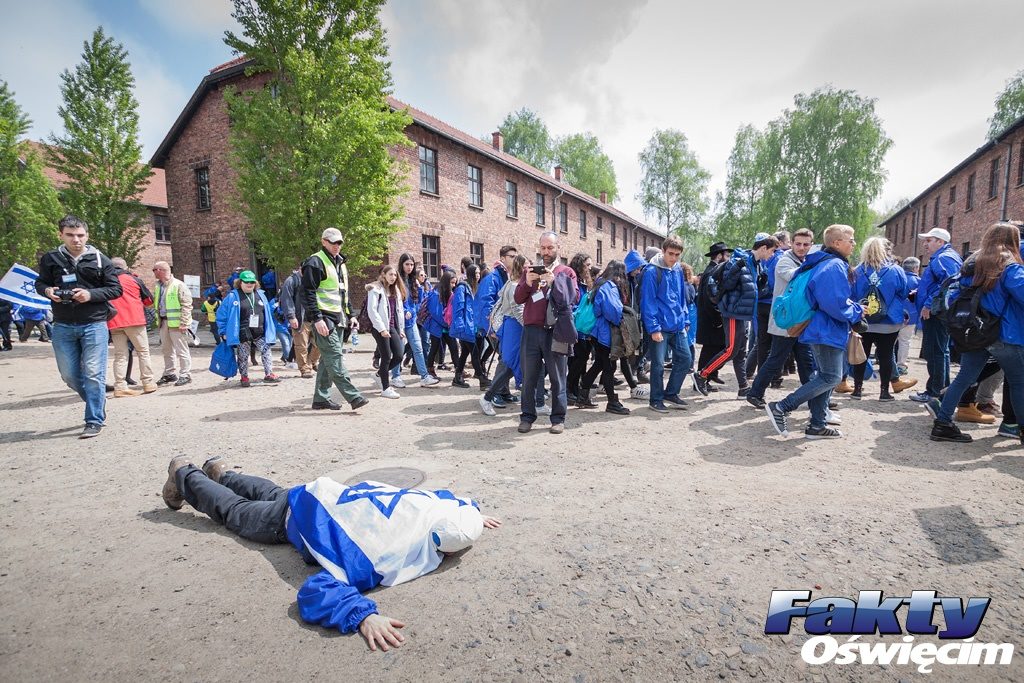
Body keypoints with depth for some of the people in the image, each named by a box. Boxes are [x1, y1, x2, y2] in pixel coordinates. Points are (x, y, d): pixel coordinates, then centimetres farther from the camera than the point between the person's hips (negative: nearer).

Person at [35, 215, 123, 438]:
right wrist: (47, 291, -6)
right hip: (63, 327, 4)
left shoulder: (99, 260, -1)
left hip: (94, 324, -3)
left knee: (93, 374, -5)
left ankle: (94, 421, 3)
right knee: (69, 375, 10)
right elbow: (40, 283, 17)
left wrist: (91, 294, -15)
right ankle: (98, 402, 34)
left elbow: (116, 289, 1)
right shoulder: (50, 259, 6)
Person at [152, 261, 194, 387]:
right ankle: (170, 374, 27)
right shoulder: (158, 286, 14)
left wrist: (183, 323, -18)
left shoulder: (178, 285, -11)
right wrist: (159, 321, 14)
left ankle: (185, 375, 4)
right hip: (163, 322, 9)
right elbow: (155, 302, 24)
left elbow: (186, 305, -14)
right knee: (166, 350, 16)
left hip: (176, 322, -8)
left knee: (181, 350, -3)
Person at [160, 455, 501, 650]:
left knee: (273, 494, 35)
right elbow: (316, 589, -48)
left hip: (336, 492, 5)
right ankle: (184, 473, 47)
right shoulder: (390, 561, -44)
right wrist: (364, 616, -58)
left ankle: (220, 472, 60)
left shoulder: (436, 502, -25)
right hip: (300, 518, -5)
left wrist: (474, 513, 6)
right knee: (235, 511, 24)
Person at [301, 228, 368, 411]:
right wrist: (317, 318, -20)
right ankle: (353, 396, -14)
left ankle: (321, 398, 17)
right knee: (335, 357, -11)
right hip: (324, 318, -9)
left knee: (328, 359, 10)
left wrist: (348, 315, 21)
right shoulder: (315, 262, -8)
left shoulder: (340, 263, 20)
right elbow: (308, 293, -14)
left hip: (338, 319, 9)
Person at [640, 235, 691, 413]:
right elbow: (648, 301, -15)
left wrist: (685, 320, 12)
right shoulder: (652, 271, -12)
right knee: (658, 364, 2)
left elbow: (682, 298, 17)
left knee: (685, 359, 10)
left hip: (678, 326, 7)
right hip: (660, 327, -7)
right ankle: (656, 400, 18)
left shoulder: (678, 270, 9)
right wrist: (654, 328, -18)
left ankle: (671, 393, 26)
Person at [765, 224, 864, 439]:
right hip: (827, 331, -11)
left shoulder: (822, 263, 14)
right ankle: (781, 408, -9)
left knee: (825, 375, 13)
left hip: (820, 330, 11)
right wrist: (858, 311, -8)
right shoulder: (834, 266, -16)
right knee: (831, 377, -8)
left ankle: (817, 425, 17)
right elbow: (836, 304, -25)